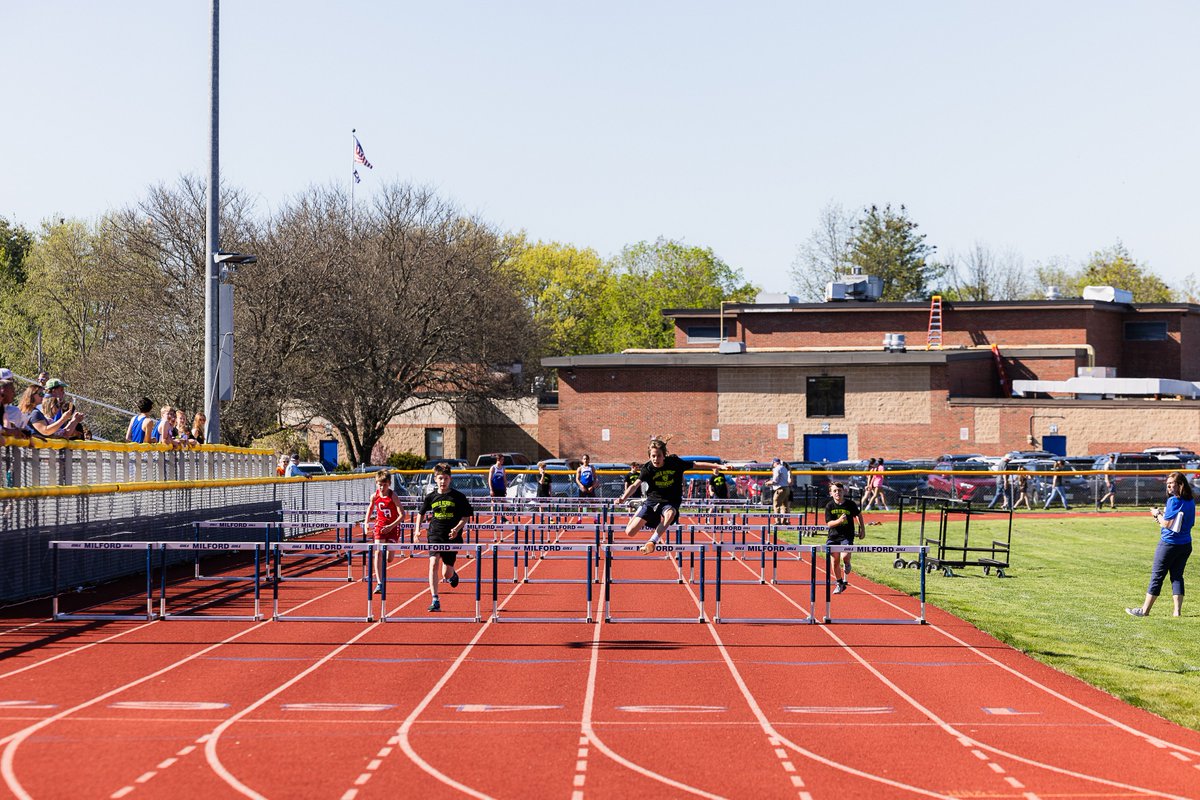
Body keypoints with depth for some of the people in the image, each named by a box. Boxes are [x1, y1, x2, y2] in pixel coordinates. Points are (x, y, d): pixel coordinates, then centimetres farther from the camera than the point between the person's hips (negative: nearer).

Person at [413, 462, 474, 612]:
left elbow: (466, 515, 1)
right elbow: (421, 513, 17)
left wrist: (457, 528, -15)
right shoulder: (431, 497, 2)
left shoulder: (458, 496, -3)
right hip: (435, 536, 1)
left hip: (452, 537, -1)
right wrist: (417, 530, 5)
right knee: (433, 563, -21)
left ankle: (453, 574, 45)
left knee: (446, 574, 4)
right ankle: (435, 601, -20)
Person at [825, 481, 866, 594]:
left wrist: (862, 528, 13)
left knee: (845, 556, -23)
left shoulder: (850, 504, -6)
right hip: (833, 536, 2)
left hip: (847, 535, -2)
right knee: (836, 560, 6)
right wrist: (839, 520, -27)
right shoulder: (829, 506, -5)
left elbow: (859, 515, 14)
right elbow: (829, 523, -8)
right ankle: (840, 584, 25)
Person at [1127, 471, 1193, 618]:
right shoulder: (1191, 501, 7)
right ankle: (1177, 611, 5)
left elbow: (1166, 524, -19)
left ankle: (1145, 610, 8)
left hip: (1169, 543, -7)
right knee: (1177, 576, 11)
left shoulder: (1173, 500, -17)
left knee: (1157, 576, 1)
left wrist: (1157, 514, 0)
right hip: (1186, 544, 7)